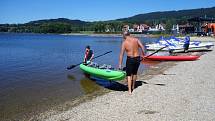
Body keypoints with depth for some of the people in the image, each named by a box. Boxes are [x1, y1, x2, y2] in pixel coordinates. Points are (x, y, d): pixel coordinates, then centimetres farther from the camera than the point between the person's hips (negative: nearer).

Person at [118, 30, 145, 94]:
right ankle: (133, 87, 39)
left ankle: (130, 91, 2)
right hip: (137, 58, 4)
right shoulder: (136, 39, 2)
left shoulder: (124, 42, -6)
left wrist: (120, 64, -5)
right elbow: (142, 47, -5)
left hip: (130, 59, -4)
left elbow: (121, 54, -8)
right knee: (134, 73, 23)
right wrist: (143, 55, 9)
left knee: (129, 75, 7)